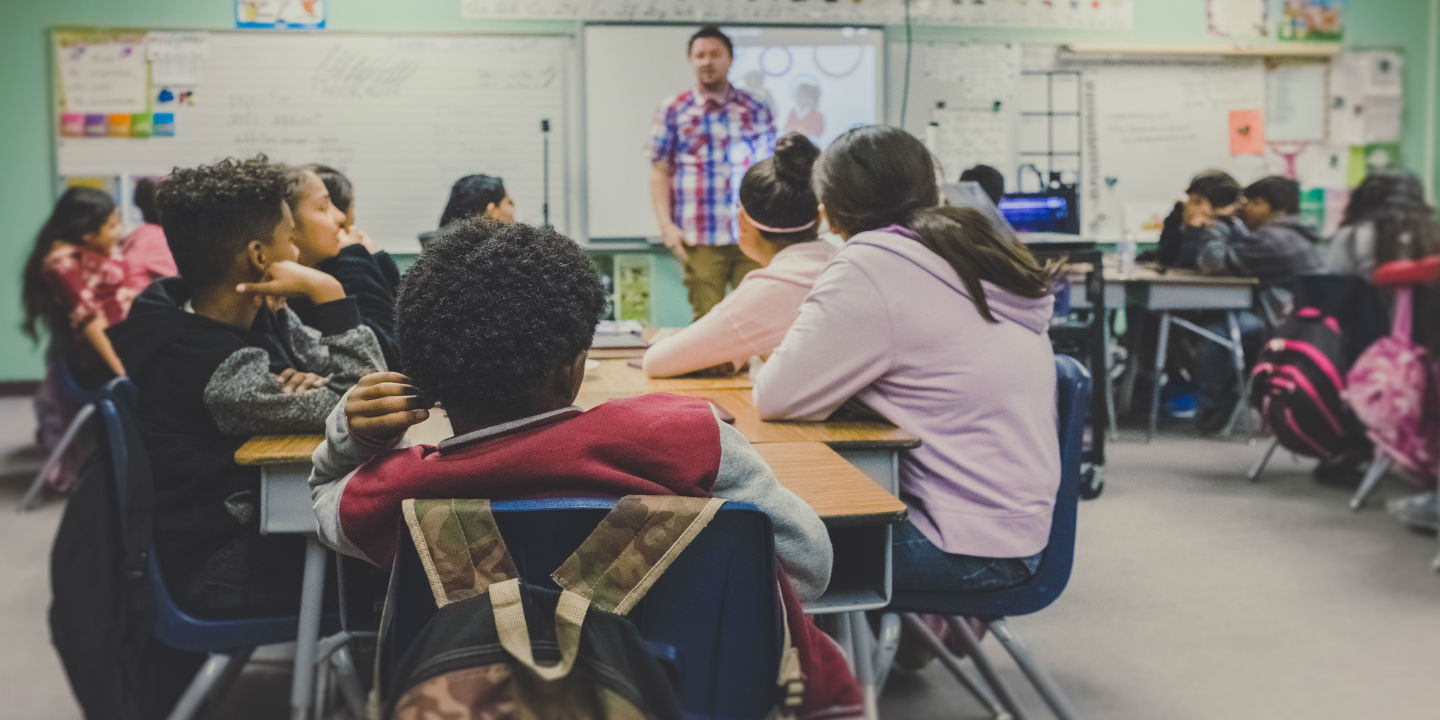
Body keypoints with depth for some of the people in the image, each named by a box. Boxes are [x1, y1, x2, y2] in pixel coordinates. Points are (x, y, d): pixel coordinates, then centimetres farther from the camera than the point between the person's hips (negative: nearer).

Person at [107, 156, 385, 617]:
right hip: (225, 571, -8)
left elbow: (364, 375, 2)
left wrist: (313, 383, -19)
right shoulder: (213, 366, -28)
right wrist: (327, 293, -28)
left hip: (263, 517, 8)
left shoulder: (262, 316, -1)